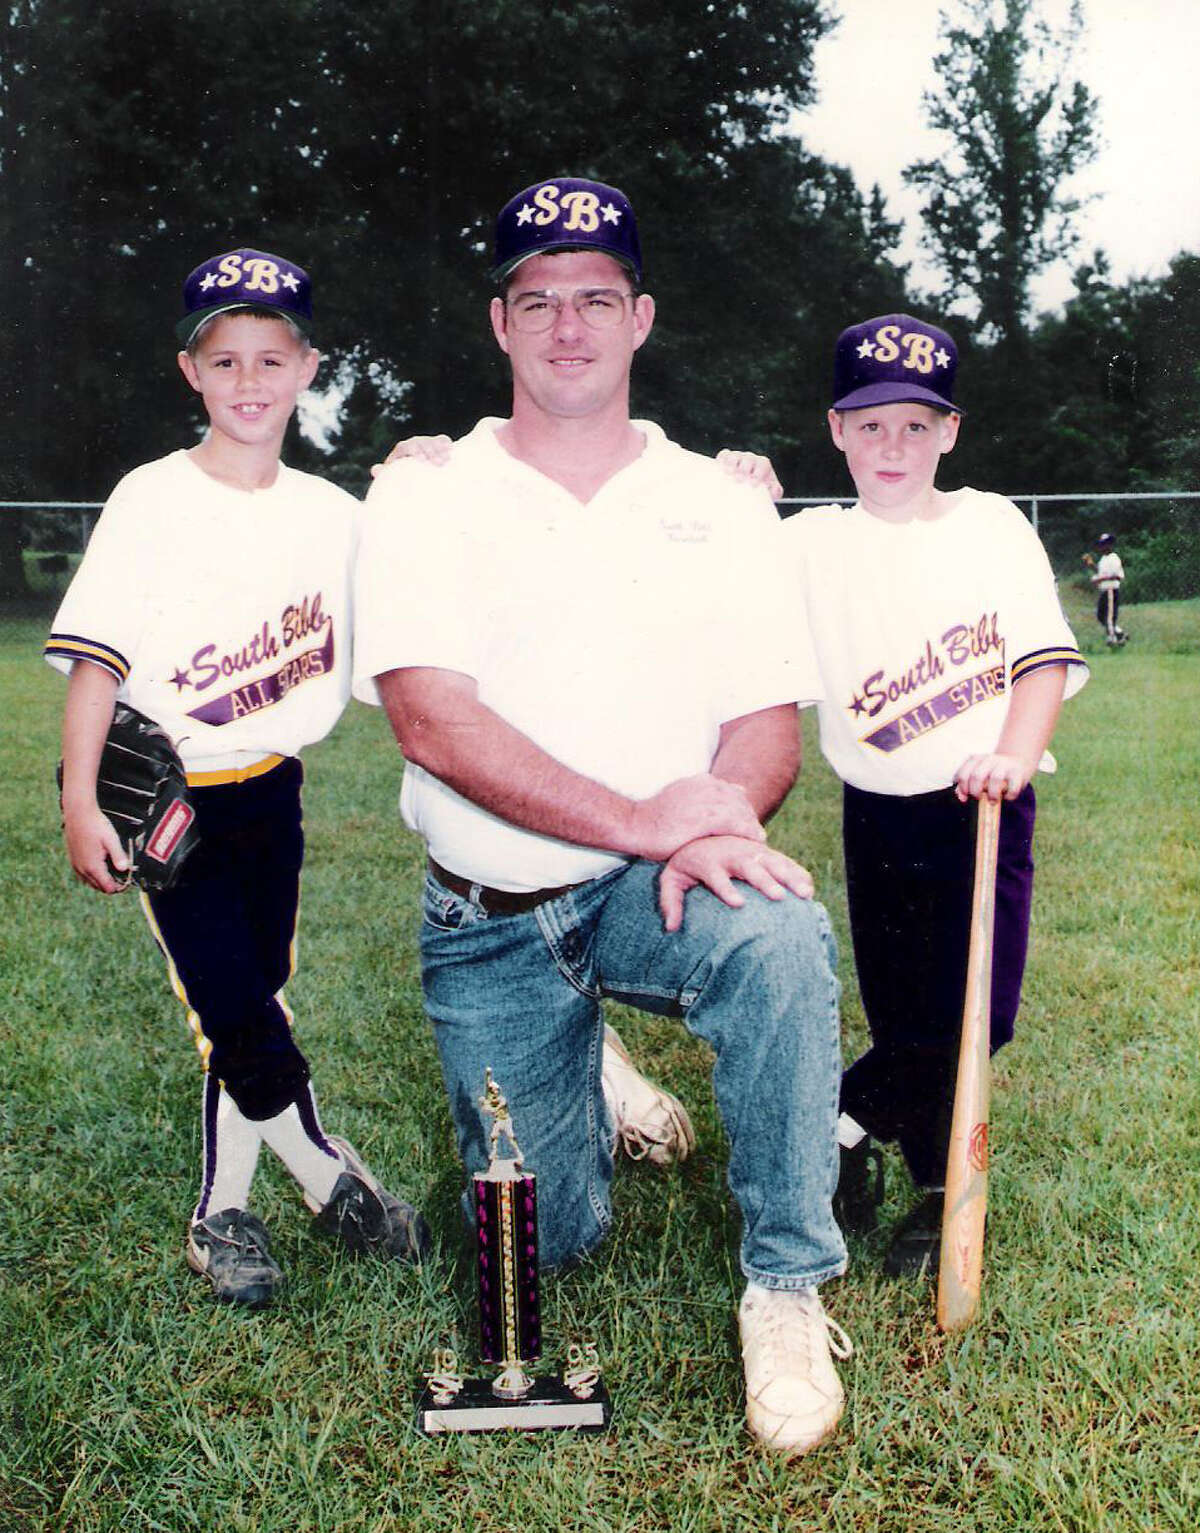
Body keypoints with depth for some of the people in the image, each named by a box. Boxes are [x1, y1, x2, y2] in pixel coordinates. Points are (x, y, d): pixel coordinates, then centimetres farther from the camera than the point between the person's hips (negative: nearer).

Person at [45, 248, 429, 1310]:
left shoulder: (333, 512, 5)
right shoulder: (153, 500, -6)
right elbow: (97, 658, -9)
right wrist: (80, 804, -16)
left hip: (272, 792, 4)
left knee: (252, 1001, 9)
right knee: (235, 1011, -9)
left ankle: (223, 1212, 24)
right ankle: (331, 1180, 12)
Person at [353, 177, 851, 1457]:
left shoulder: (719, 504, 5)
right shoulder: (422, 497, -3)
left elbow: (769, 722, -1)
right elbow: (431, 721, -17)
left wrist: (719, 818, -25)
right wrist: (643, 819, -26)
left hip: (651, 891, 0)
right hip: (485, 925, 0)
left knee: (781, 938, -34)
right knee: (545, 1241, 5)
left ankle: (787, 1285, -15)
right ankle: (591, 1086, 39)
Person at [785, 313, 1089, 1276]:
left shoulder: (993, 526, 3)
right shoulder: (812, 544, 5)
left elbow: (1045, 658, -4)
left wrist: (1016, 755, -19)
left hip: (987, 805, 0)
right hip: (879, 815, 0)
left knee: (980, 1017, -5)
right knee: (906, 1017, 5)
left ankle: (846, 1117, 18)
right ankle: (938, 1194, 25)